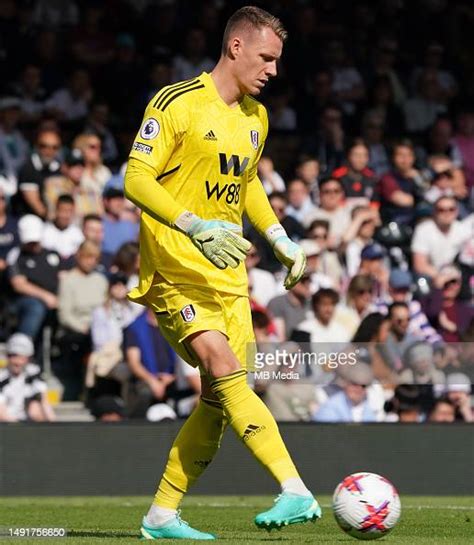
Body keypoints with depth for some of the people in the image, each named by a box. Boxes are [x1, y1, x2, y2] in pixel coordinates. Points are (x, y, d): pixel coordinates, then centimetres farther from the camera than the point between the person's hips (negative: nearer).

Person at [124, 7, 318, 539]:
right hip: (174, 270, -8)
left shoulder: (256, 117, 14)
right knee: (227, 372, -24)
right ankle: (296, 492, -35)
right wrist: (195, 226, -28)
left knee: (219, 398, 2)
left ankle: (162, 515, 14)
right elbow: (137, 179, -17)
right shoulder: (177, 104, -11)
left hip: (228, 272, 8)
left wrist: (279, 238, 18)